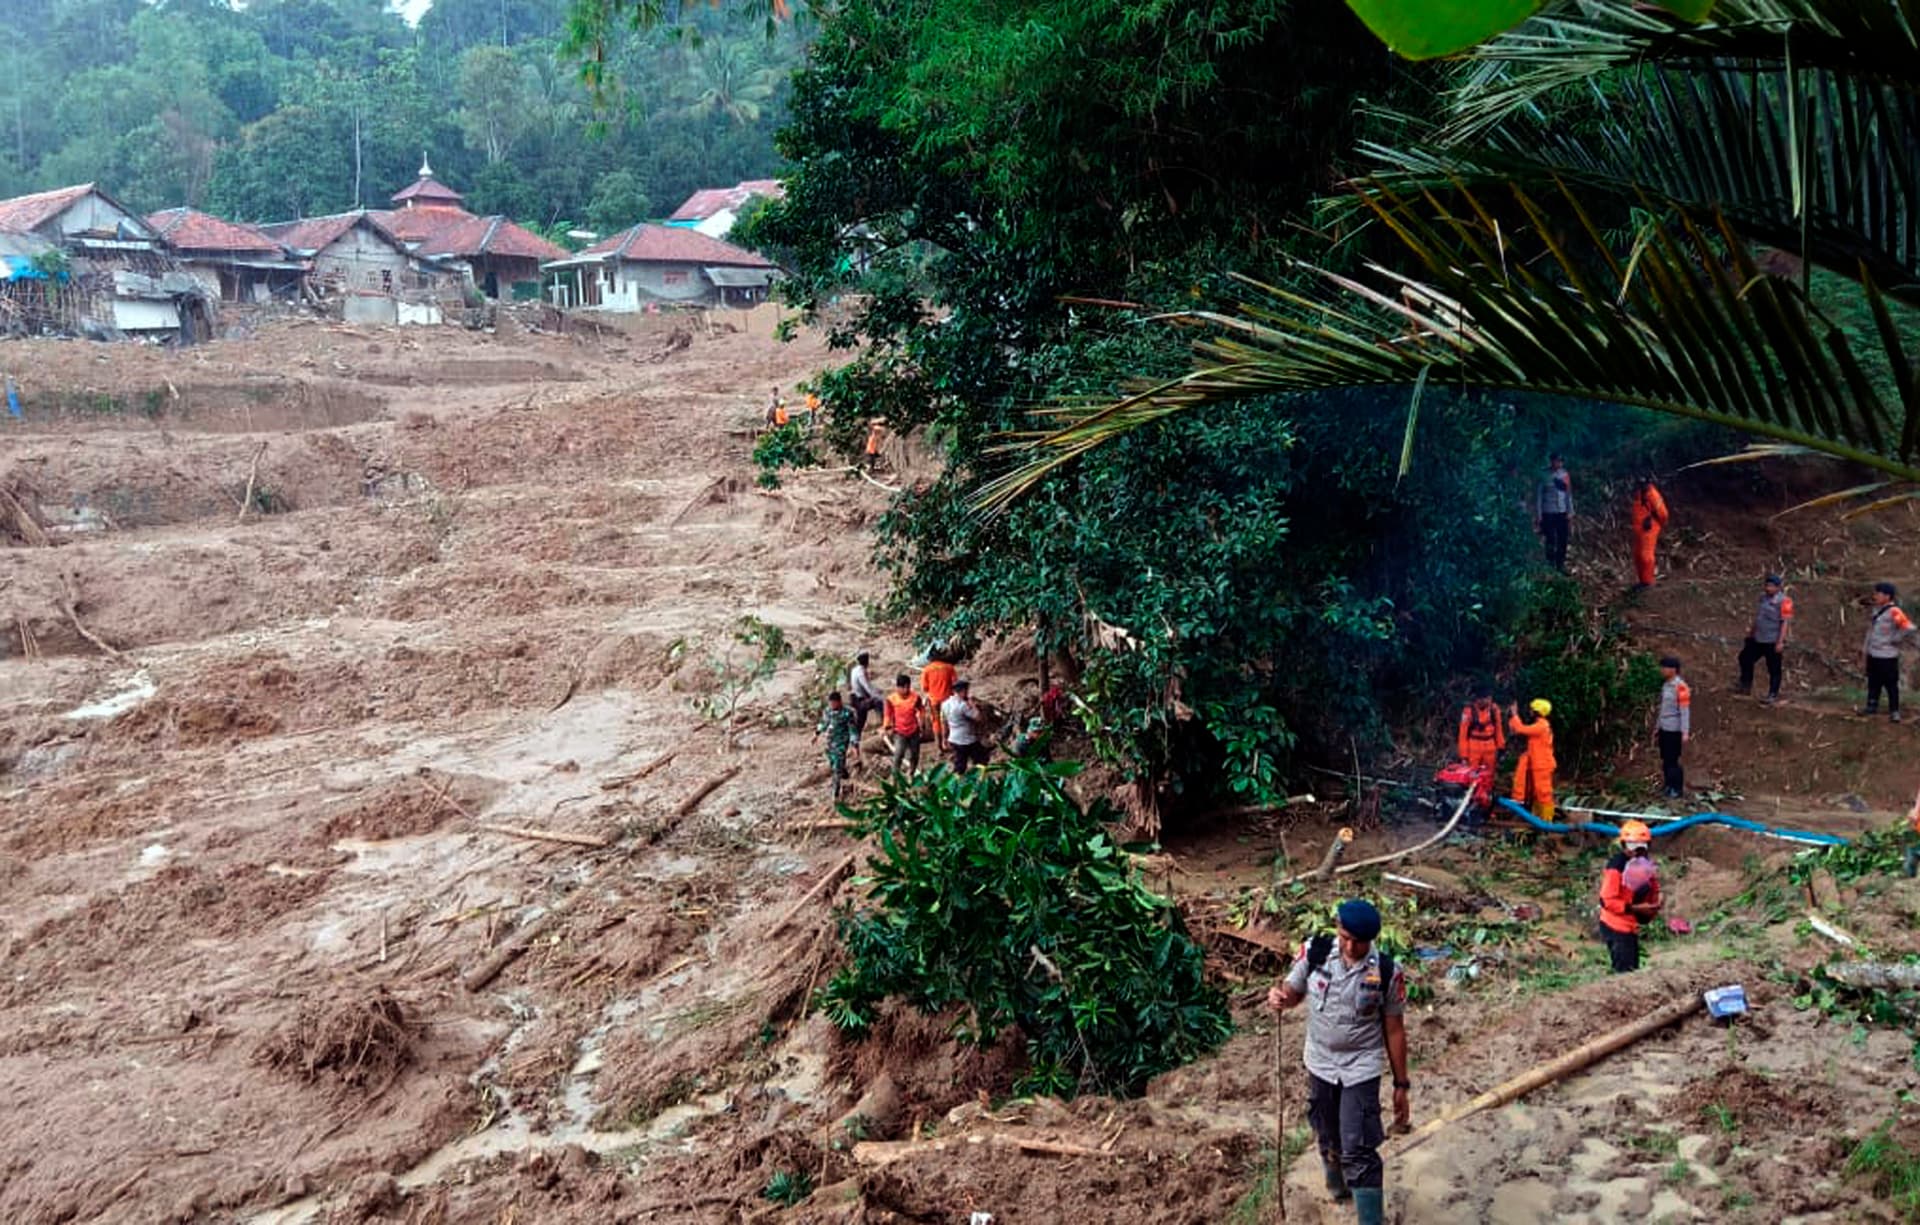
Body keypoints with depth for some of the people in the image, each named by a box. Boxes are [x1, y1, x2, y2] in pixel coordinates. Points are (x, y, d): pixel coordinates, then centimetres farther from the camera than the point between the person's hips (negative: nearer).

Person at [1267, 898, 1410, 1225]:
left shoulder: (1386, 973, -17)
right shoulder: (1314, 952, -14)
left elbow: (1394, 1030, -7)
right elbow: (1294, 992, 1)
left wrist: (1401, 1085, -3)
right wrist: (1279, 998, -25)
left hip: (1361, 1069, -3)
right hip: (1319, 1064, 3)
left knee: (1358, 1152, -9)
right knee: (1328, 1138, 22)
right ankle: (1337, 1184, 52)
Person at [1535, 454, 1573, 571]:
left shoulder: (1564, 475, 5)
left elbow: (1569, 495, 10)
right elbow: (1539, 496, -4)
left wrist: (1570, 513, 7)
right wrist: (1538, 515, -7)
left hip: (1562, 513, 4)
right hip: (1548, 513, -4)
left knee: (1562, 541, 5)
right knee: (1551, 541, -2)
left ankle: (1561, 566, 17)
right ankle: (1550, 566, 8)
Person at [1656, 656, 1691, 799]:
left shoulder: (1680, 687, -16)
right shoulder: (1665, 685, 9)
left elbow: (1685, 711, -17)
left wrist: (1685, 732, -20)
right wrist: (1657, 727, 21)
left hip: (1674, 730, -8)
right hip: (1664, 728, 8)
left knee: (1672, 760, -3)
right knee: (1665, 760, 12)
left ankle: (1677, 789, 7)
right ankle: (1669, 786, 22)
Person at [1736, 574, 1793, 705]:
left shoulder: (1784, 601, -16)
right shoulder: (1763, 597, 8)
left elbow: (1785, 622, -19)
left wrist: (1780, 642, -22)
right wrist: (1751, 630, 24)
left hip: (1773, 641, -8)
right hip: (1758, 639, 8)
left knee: (1774, 668, 0)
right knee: (1745, 658, 15)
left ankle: (1773, 694, 11)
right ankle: (1745, 685, 29)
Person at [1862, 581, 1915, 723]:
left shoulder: (1894, 613, -19)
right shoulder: (1876, 611, 7)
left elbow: (1909, 629, -25)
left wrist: (1895, 640, -13)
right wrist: (1865, 649, 16)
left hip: (1887, 657, -8)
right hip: (1873, 654, 8)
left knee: (1891, 684, 1)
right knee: (1873, 682, 17)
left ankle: (1894, 711, 10)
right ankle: (1872, 706, 29)